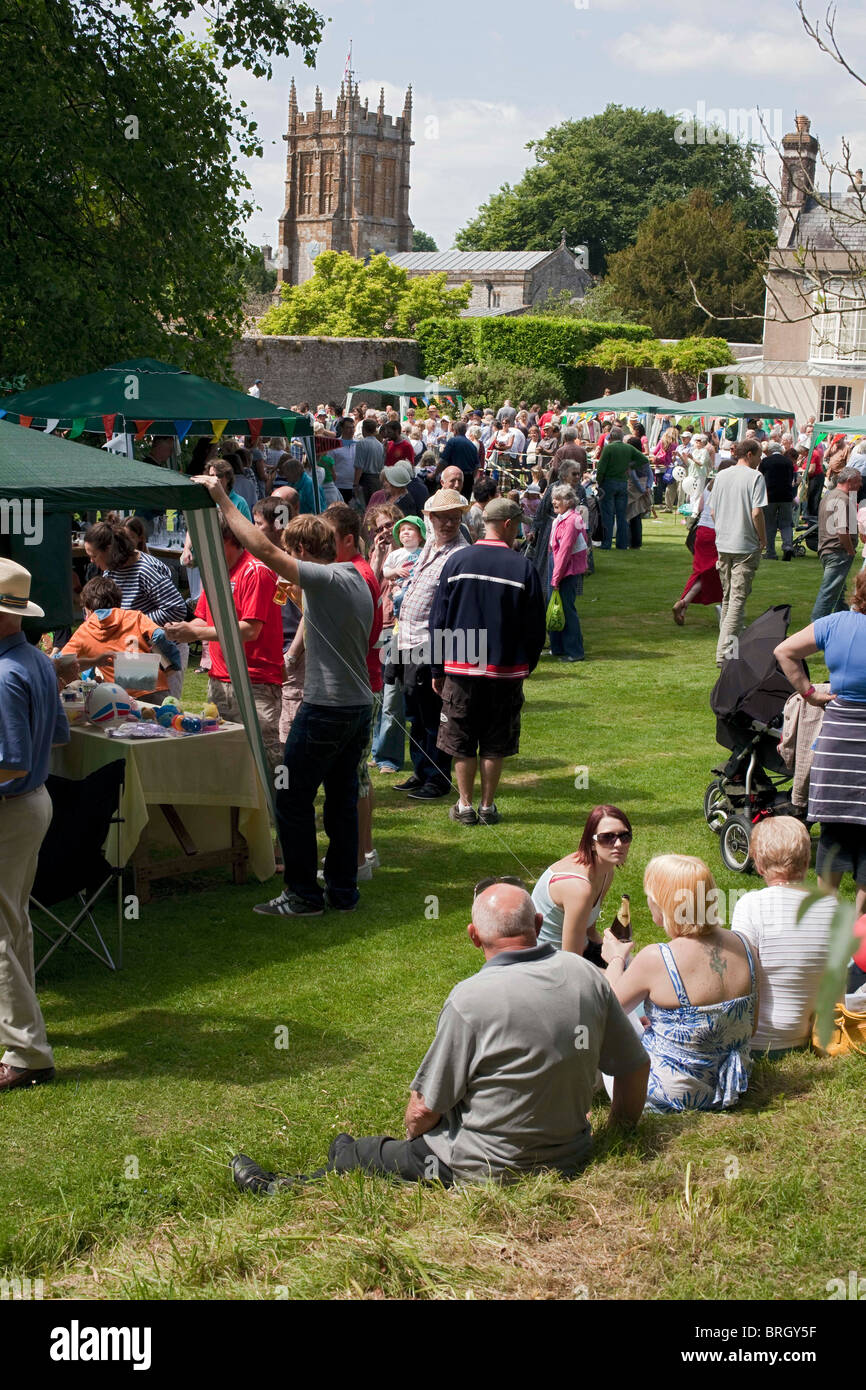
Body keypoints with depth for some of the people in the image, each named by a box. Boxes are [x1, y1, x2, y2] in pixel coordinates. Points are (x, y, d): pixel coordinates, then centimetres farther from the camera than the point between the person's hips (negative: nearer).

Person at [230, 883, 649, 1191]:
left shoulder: (470, 1000, -22)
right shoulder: (588, 977, -7)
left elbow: (423, 1111, -14)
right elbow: (635, 1067, 3)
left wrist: (413, 1135, 9)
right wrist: (619, 1130, 20)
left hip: (486, 1170, -6)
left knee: (359, 1153, 17)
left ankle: (287, 1191, 40)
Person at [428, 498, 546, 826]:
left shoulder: (456, 561, -2)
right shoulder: (522, 567, -8)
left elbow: (438, 620, 1)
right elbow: (535, 626, -2)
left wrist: (437, 669, 8)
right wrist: (527, 664, 13)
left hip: (461, 666, 1)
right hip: (506, 669, -1)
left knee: (462, 742, 11)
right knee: (495, 745, 10)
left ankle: (465, 806, 14)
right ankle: (488, 807, 14)